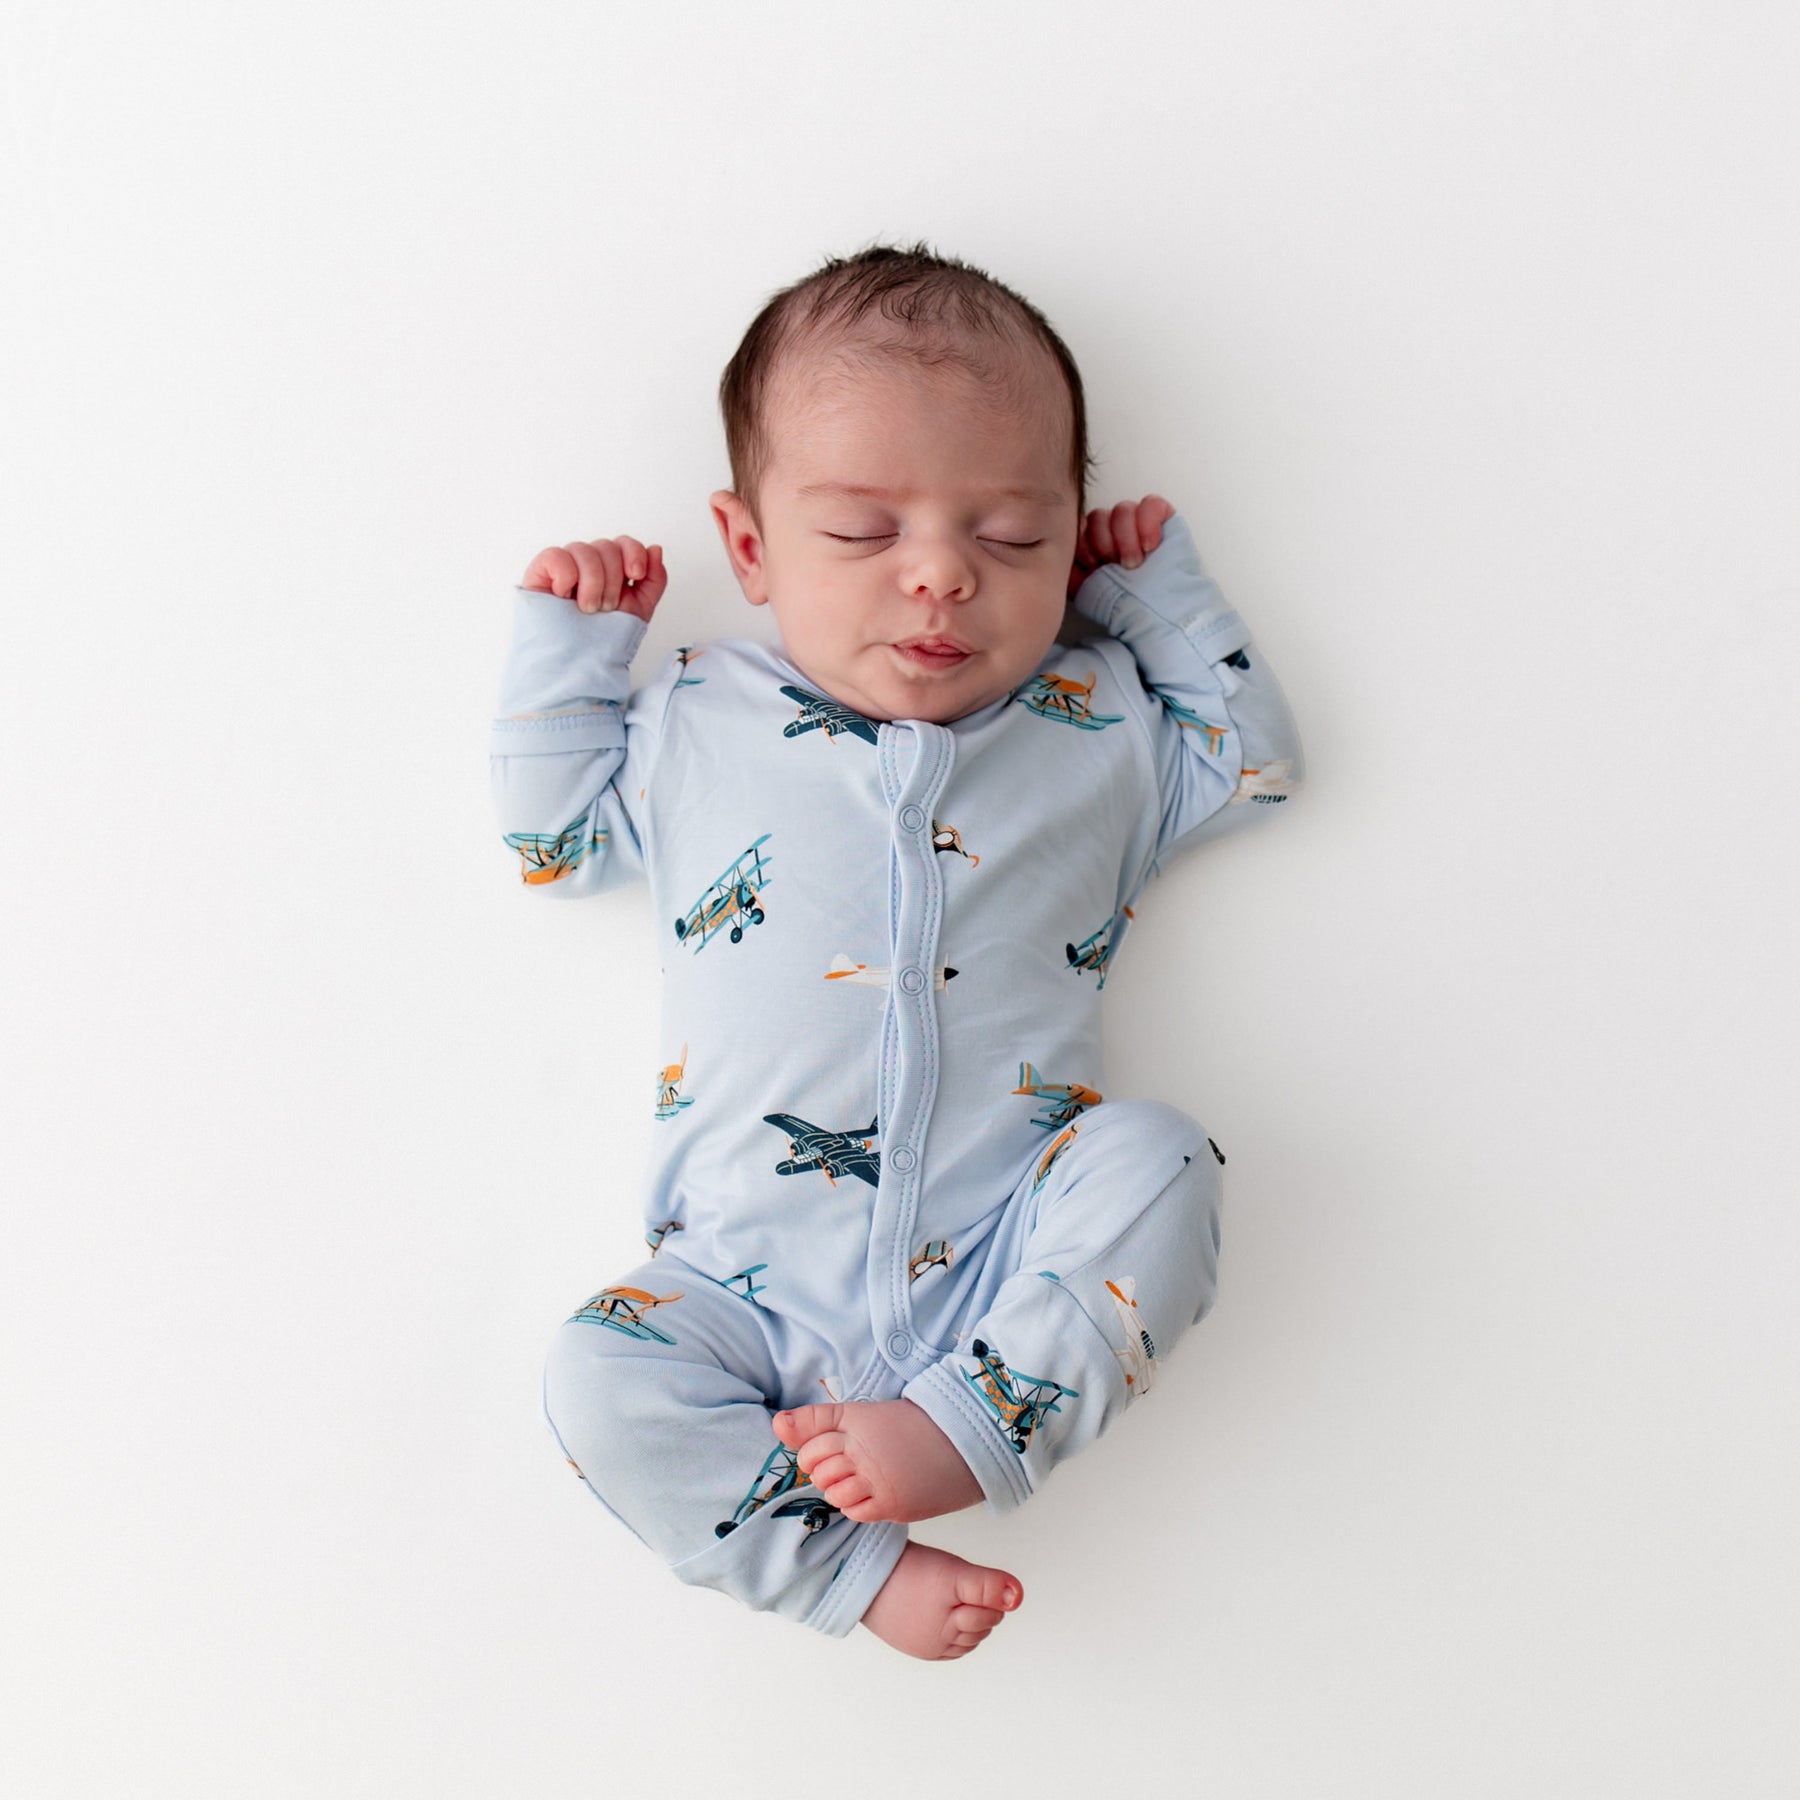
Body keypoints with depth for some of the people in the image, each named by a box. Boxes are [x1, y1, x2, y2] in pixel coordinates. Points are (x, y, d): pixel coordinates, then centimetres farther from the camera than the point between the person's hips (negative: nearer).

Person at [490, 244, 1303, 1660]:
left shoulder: (1100, 729, 10)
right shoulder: (695, 727, 10)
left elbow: (1259, 759, 22)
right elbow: (553, 832, 22)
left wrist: (1160, 586, 17)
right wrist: (570, 638, 14)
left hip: (1006, 1276, 0)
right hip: (756, 1289, 1)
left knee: (1155, 1157, -27)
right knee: (603, 1379, -23)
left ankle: (965, 1424, -28)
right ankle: (863, 1567, -14)